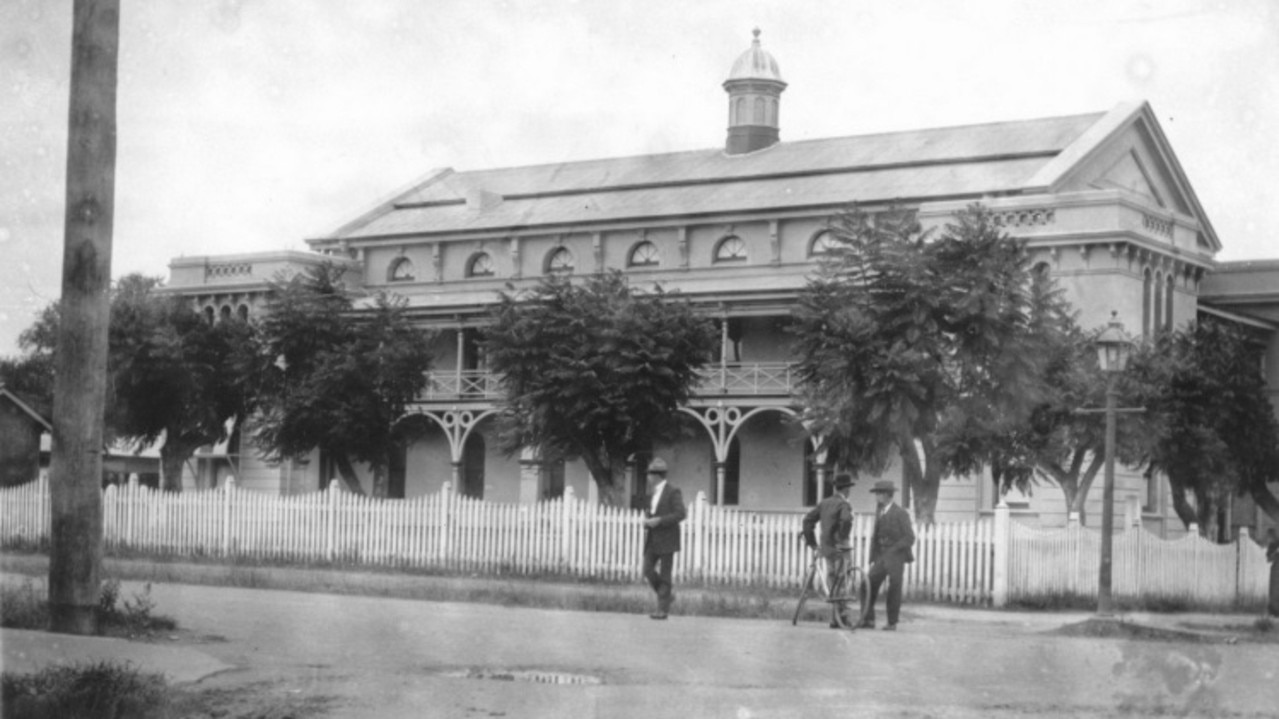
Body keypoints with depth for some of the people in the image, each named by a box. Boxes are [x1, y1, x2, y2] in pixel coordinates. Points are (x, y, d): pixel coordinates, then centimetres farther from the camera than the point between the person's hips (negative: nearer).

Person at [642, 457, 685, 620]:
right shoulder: (654, 491, 13)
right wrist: (646, 518, 0)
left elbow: (681, 514, -18)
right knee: (648, 571, -1)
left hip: (667, 539, -7)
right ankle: (667, 595, 18)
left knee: (664, 574, -5)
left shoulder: (673, 492, -11)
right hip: (652, 539, 7)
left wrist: (659, 521, -23)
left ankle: (662, 609, -1)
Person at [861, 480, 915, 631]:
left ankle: (892, 623, 9)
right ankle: (868, 620, 0)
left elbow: (909, 538, -12)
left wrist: (892, 550, -18)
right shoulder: (879, 512, 12)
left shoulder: (900, 514, -9)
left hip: (896, 557, -6)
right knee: (869, 585, -6)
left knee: (894, 589, -1)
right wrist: (873, 558, 10)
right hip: (881, 557, 6)